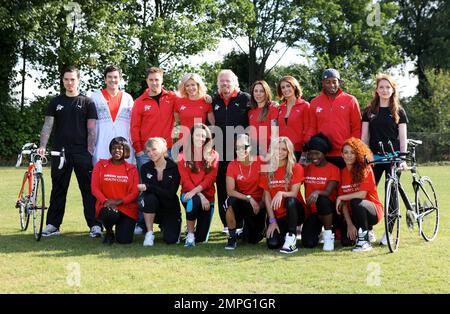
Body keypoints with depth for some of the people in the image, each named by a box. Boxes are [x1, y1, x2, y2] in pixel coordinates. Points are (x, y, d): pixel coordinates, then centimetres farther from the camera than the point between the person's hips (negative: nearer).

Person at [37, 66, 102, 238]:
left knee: (88, 190, -3)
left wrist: (90, 151, -6)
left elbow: (91, 129, 2)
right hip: (60, 152, 2)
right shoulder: (56, 102, 11)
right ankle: (53, 225, 13)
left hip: (82, 153, -2)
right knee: (58, 190, 7)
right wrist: (42, 146, -9)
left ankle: (95, 225, -1)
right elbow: (47, 125, 5)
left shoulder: (87, 102, 6)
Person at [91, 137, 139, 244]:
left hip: (127, 208, 1)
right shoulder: (101, 165, 7)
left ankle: (121, 226, 23)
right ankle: (109, 232, -1)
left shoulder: (131, 169, 7)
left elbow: (135, 192, -1)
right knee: (110, 215, -38)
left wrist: (119, 201, -16)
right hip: (106, 206, -1)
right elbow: (94, 188, 0)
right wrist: (106, 201, -17)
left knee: (124, 240, -16)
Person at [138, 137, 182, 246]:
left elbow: (171, 193, -20)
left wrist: (148, 187, -31)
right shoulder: (145, 168, -3)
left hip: (170, 209, -1)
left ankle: (165, 226, 20)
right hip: (153, 209, 1)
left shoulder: (174, 168, -12)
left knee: (171, 239, -17)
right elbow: (146, 191, -13)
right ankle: (149, 233, -15)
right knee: (149, 198, -32)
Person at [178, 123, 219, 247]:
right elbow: (186, 181, -6)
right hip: (189, 194, -1)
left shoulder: (213, 156, 4)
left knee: (201, 238, -5)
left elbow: (210, 179, -7)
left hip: (207, 196, 1)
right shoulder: (183, 156, 2)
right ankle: (190, 234, -18)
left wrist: (195, 191, -23)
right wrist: (200, 195, -20)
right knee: (193, 202, -40)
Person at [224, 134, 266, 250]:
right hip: (240, 202, 0)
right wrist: (249, 198, -25)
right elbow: (230, 191, -16)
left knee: (253, 239, -5)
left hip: (258, 204, 0)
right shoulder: (232, 165, -8)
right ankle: (232, 237, -16)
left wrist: (262, 203, -10)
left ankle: (247, 229, 35)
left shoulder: (260, 162, -10)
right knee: (231, 201, -36)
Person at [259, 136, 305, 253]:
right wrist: (272, 221, -6)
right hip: (277, 215, 3)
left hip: (294, 211, -2)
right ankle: (283, 231, 15)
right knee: (272, 244, -20)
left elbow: (294, 193, -13)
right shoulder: (267, 170, 3)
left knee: (290, 200, -36)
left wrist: (281, 193, -36)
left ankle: (291, 236, -25)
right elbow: (267, 197, 1)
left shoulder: (296, 168, -5)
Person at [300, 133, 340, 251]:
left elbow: (328, 192, -20)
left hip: (328, 209, -3)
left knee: (323, 200, -39)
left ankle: (329, 234, -17)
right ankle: (318, 229, 19)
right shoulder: (307, 169, 8)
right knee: (308, 243, -18)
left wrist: (317, 192, -41)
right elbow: (306, 191, 10)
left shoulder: (333, 169, -6)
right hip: (312, 212, 3)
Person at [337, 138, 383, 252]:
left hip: (373, 212, -5)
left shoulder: (365, 169, -11)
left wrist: (340, 198, -16)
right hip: (353, 215, 5)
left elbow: (362, 194, -23)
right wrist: (349, 224, -12)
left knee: (355, 202, -35)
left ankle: (364, 241, -22)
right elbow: (344, 203, -2)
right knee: (346, 241, -17)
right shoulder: (343, 173, 2)